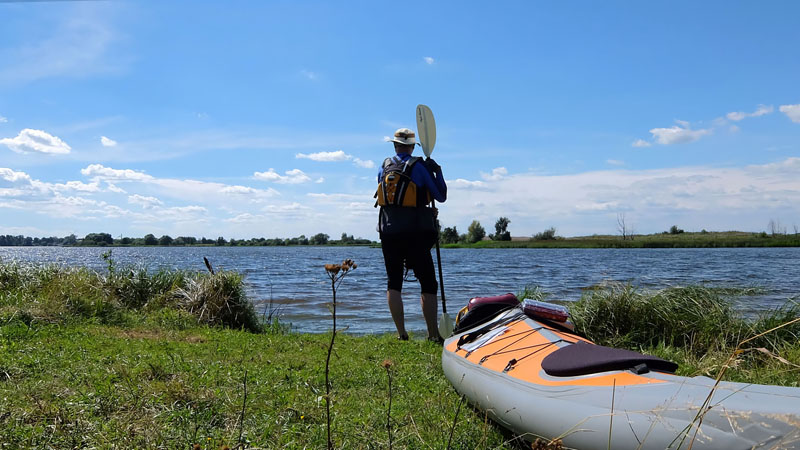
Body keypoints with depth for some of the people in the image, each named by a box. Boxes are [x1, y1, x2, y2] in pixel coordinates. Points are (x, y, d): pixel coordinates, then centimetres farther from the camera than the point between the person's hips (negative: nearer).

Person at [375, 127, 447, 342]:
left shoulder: (384, 167, 8)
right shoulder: (418, 166, -5)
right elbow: (441, 196, -1)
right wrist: (438, 172, 11)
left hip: (388, 231, 4)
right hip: (415, 234, -4)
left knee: (393, 282, 10)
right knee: (428, 284, 4)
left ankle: (401, 334, 7)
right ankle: (433, 334, 4)